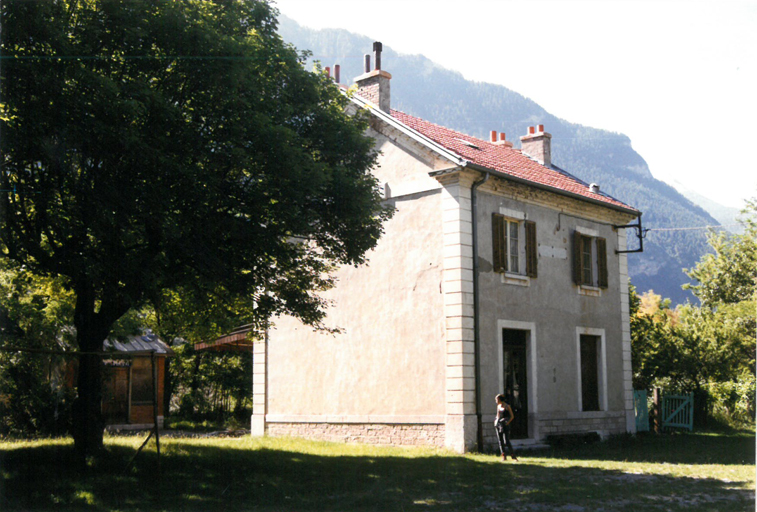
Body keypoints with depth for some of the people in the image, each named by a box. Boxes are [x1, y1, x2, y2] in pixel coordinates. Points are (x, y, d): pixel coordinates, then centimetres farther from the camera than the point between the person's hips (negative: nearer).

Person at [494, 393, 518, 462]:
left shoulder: (507, 406, -4)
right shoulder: (498, 406, 13)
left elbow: (512, 416, -2)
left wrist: (507, 422, -13)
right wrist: (496, 421, 7)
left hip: (505, 425, -6)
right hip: (498, 425, 6)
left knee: (506, 442, -12)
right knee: (500, 441, 3)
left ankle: (513, 455, -2)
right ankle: (504, 456, 7)